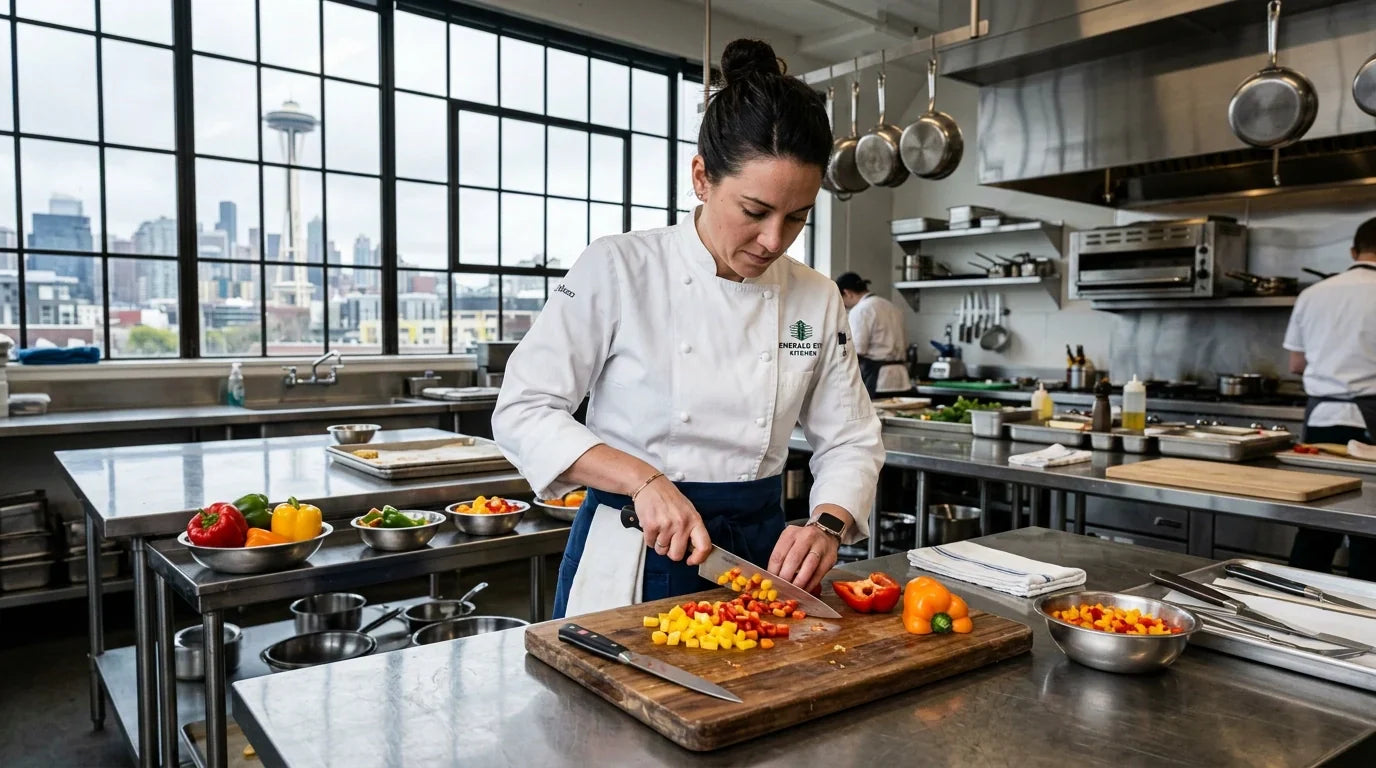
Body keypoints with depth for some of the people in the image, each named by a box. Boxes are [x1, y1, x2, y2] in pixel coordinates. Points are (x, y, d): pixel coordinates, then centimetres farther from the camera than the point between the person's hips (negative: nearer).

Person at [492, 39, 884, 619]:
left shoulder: (817, 300, -3)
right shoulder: (618, 270, -14)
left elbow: (850, 441, 3)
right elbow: (522, 412, -13)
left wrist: (827, 525, -17)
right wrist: (645, 480, -24)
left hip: (756, 552, 3)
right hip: (629, 561, -2)